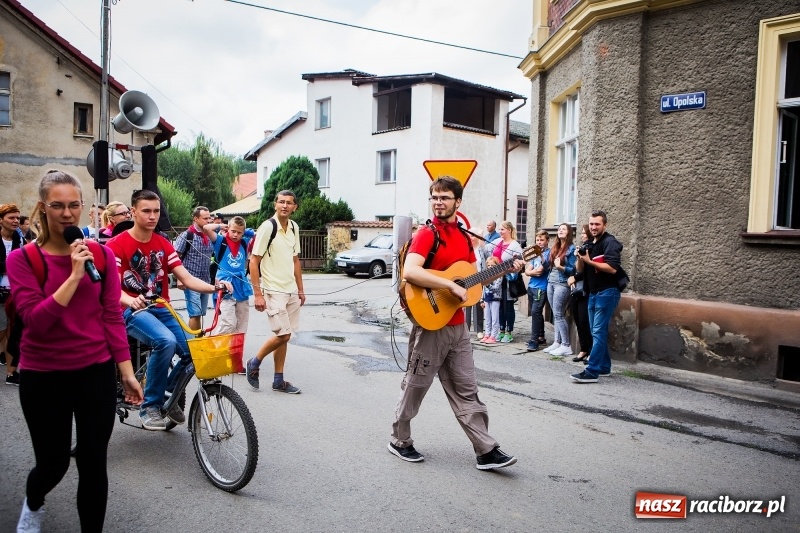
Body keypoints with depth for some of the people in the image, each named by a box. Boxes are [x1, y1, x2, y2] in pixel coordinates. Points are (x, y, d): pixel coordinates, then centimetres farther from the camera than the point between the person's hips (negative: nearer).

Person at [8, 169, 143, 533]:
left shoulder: (101, 254, -2)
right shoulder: (22, 259, -7)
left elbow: (112, 317, 1)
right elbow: (35, 320, -18)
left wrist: (127, 373, 0)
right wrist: (74, 276, -24)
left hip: (97, 372, 1)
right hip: (43, 376, -1)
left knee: (94, 463, 5)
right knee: (53, 463, 15)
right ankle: (33, 504, 51)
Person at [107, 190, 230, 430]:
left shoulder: (163, 244, 9)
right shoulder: (116, 245, -5)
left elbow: (186, 278, 1)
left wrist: (214, 287, -17)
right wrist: (131, 301, -37)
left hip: (161, 310, 5)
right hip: (132, 311, -5)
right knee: (166, 341, -34)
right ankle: (150, 406, -15)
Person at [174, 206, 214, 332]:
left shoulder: (209, 236, 10)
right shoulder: (187, 235, -8)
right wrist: (180, 279, -15)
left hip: (205, 282, 6)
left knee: (201, 314, 12)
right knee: (195, 313, -9)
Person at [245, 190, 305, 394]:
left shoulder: (294, 227, 7)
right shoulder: (267, 227, -13)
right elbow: (253, 262, -13)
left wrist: (300, 289, 15)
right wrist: (258, 294, -17)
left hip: (291, 291, 7)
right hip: (273, 291, -7)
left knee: (284, 336, 10)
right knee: (283, 335, -9)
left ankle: (279, 381, 19)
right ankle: (254, 363, 14)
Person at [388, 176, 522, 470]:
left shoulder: (463, 236, 11)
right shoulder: (427, 234, -12)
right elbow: (409, 272, -29)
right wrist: (451, 285, -28)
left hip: (457, 325, 7)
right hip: (431, 324, -7)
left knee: (466, 390, 10)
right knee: (415, 386, 7)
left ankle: (486, 451, 15)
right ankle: (400, 440, 26)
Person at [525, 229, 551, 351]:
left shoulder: (549, 252, -3)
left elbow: (546, 268, -19)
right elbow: (527, 271, 10)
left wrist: (541, 255, -34)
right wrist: (534, 272, -11)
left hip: (542, 287, -7)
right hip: (531, 286, 7)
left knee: (535, 311, -14)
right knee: (536, 312, 13)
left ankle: (534, 341, -11)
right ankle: (540, 336, 25)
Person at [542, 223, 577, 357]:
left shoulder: (571, 248, -6)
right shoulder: (554, 248, 15)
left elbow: (573, 269, -10)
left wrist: (560, 267, -24)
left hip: (562, 284, -7)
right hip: (551, 282, 7)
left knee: (558, 314, -8)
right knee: (556, 314, 9)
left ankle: (566, 346, -3)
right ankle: (557, 342, 14)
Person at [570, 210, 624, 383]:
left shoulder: (610, 242, -10)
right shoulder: (590, 244, 16)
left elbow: (612, 268, -23)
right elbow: (582, 269, 17)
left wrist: (589, 261, -19)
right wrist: (580, 258, -3)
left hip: (607, 292, -9)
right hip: (593, 293, 9)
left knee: (598, 332, -11)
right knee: (596, 332, 12)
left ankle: (592, 372, -13)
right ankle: (604, 367, 21)